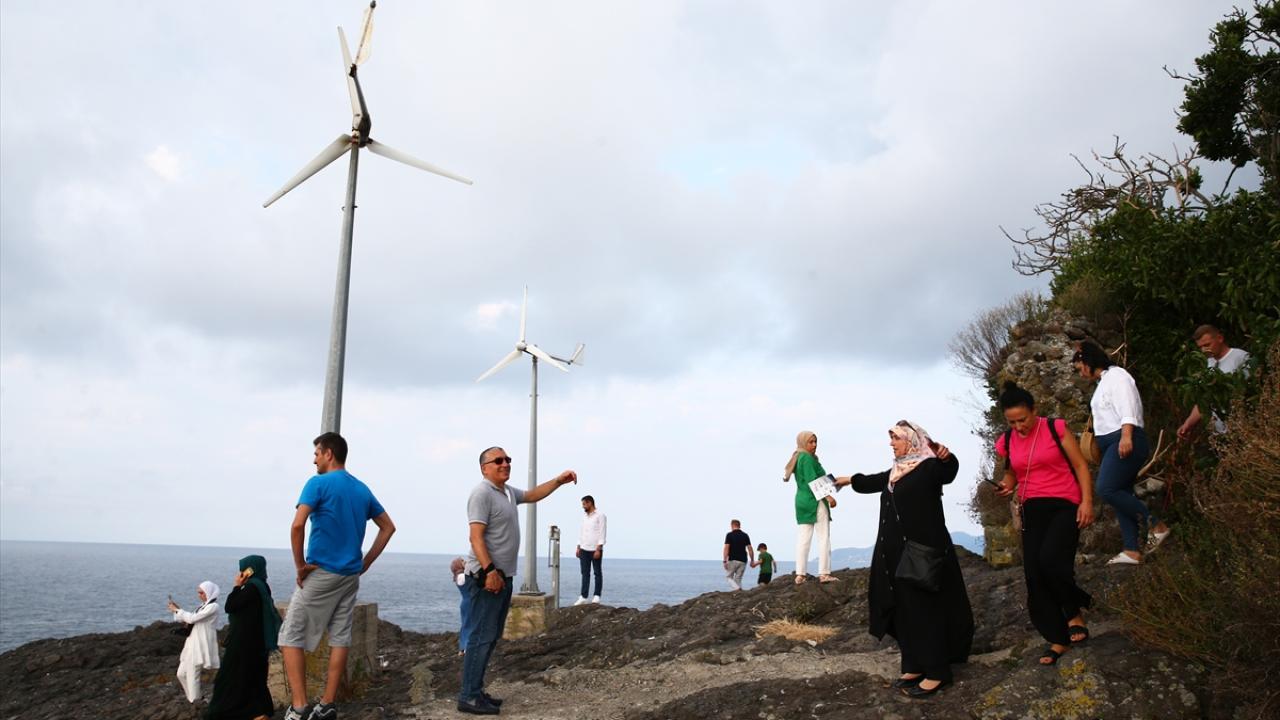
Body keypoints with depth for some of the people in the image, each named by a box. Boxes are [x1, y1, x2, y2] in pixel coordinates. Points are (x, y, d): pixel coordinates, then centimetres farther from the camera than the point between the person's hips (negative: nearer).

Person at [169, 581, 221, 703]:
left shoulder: (213, 606, -15)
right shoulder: (204, 606, 14)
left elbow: (192, 618, -19)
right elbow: (188, 619, 14)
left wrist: (177, 610, -8)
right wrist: (177, 609, 1)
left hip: (201, 646, -9)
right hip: (193, 644, 9)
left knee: (192, 676, -3)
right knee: (182, 674, 13)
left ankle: (194, 703, 9)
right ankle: (193, 699, 26)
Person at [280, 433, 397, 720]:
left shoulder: (319, 483, -9)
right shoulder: (362, 489, 12)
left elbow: (297, 525, -22)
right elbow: (388, 527, 15)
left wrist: (300, 565, -12)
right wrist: (365, 563, 12)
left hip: (321, 573, -7)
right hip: (351, 576, 7)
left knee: (291, 638, 1)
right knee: (340, 638, 10)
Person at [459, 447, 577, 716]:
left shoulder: (508, 491, 15)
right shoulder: (482, 493, -13)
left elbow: (533, 495, 32)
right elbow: (476, 537, -20)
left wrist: (559, 480, 20)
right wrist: (490, 571, -27)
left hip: (503, 576, 10)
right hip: (486, 577, -10)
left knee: (490, 637, 13)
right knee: (481, 637, -9)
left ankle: (475, 690, 19)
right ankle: (468, 697, -4)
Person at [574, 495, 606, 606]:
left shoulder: (600, 516, -6)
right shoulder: (585, 517, 16)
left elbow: (602, 533, -12)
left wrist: (598, 549, -18)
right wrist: (578, 547, 10)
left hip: (595, 550, -6)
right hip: (584, 550, 6)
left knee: (597, 573, 3)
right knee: (585, 573, 3)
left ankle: (597, 596, 6)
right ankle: (583, 596, 2)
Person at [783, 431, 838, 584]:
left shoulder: (798, 458, 16)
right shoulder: (808, 458, -12)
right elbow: (812, 481, -19)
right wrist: (828, 496, -20)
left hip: (802, 500, 9)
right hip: (815, 501, -9)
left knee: (803, 538, 5)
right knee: (824, 537, -4)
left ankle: (800, 574, 2)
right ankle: (824, 573, -6)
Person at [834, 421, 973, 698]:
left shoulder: (930, 466, -11)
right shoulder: (896, 472, 14)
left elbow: (949, 472, -32)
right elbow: (872, 481, 32)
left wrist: (946, 457, -53)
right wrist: (850, 479, 48)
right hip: (898, 552, 9)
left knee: (926, 609, -4)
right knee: (905, 609, 11)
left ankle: (937, 673, 3)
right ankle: (916, 665, 21)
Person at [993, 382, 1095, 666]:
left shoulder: (1055, 428, -6)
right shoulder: (1007, 442, 5)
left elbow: (1080, 465, -3)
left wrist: (1087, 502, -13)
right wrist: (1006, 485, -2)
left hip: (1064, 506, -5)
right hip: (1032, 511, 5)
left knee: (1051, 559, -26)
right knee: (1034, 576, -1)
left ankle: (1075, 612, 1)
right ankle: (1058, 638, 12)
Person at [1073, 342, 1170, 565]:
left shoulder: (1116, 375, -6)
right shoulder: (1103, 382, 24)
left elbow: (1127, 408, -18)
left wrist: (1126, 436, -29)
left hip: (1125, 442, -10)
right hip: (1113, 445, 10)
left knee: (1106, 489, -20)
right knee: (1120, 495, 4)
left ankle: (1156, 524, -10)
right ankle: (1132, 550, 2)